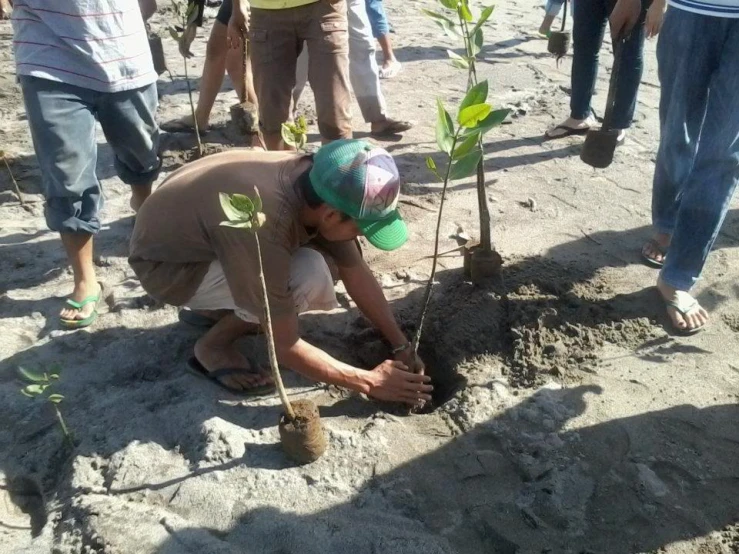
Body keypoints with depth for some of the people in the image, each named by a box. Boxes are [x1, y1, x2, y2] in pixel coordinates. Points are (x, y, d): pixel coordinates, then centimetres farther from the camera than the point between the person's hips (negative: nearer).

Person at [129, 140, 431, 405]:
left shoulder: (318, 184, -16)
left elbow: (357, 273, -4)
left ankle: (213, 309, 11)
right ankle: (214, 346, -4)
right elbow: (285, 347, -29)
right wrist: (370, 382, -20)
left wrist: (401, 345, -5)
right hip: (165, 265, -8)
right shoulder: (263, 224, -39)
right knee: (309, 279, -27)